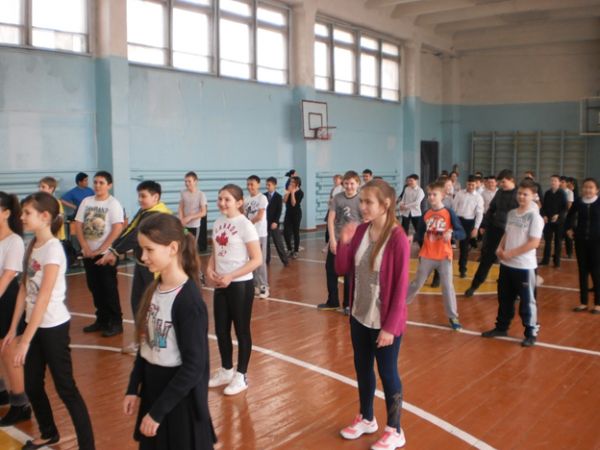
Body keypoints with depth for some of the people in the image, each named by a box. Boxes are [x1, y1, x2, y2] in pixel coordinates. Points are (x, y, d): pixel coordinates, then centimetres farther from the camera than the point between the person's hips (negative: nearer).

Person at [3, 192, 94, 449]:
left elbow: (43, 298, -23)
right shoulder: (31, 246, 5)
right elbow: (24, 289, 8)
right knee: (32, 386, 18)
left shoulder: (52, 249, -19)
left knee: (66, 389, 0)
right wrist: (13, 329, 7)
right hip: (35, 324, 8)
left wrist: (25, 340, -23)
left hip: (53, 327, -8)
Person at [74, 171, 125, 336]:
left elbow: (117, 229, -15)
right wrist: (85, 248, -6)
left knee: (109, 288, -2)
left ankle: (116, 323, 7)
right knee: (94, 287, 11)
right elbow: (78, 225, 5)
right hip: (88, 253, 5)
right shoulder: (86, 201, 7)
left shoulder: (113, 203, -7)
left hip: (105, 253, -5)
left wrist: (101, 249, -16)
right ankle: (102, 320, 23)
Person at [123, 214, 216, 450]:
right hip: (152, 391, 7)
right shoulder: (154, 290, 2)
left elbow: (193, 367, -21)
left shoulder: (188, 301, -22)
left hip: (180, 401, -7)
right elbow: (145, 345, 9)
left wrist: (158, 411, -17)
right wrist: (133, 389, 7)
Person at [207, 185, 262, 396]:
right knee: (221, 330, 15)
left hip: (240, 285, -7)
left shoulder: (245, 225, -14)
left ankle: (241, 376, 21)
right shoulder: (217, 223, 6)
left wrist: (231, 276, -20)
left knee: (242, 330, 7)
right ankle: (226, 371, 34)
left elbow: (257, 260, -17)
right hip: (220, 285, 7)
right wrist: (210, 269, -5)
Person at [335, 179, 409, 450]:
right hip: (359, 317, 6)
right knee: (362, 369, 19)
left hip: (384, 322, -6)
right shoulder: (360, 231, -1)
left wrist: (391, 326, -17)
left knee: (387, 373, 7)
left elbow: (401, 286, -18)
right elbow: (342, 270, 2)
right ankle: (366, 418, 40)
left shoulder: (398, 239, -19)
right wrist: (344, 242, -14)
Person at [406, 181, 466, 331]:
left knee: (447, 286, 0)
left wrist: (451, 233, -32)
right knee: (416, 283, 13)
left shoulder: (449, 213, -9)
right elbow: (420, 234, 8)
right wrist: (413, 238, -13)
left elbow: (462, 233, -12)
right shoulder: (426, 214, 1)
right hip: (427, 256, 3)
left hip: (444, 256, -3)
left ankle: (453, 317, 13)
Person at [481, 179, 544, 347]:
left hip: (524, 266, -6)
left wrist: (511, 253, -18)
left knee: (527, 300, 4)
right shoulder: (511, 213, 8)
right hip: (506, 264, 6)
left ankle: (531, 333, 17)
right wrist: (500, 248, 0)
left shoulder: (535, 217, -13)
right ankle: (501, 327, 30)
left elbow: (534, 243, -19)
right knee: (504, 298, 16)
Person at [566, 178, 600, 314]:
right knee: (582, 271, 9)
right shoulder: (578, 202, -2)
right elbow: (570, 215, 17)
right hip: (581, 240, 3)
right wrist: (569, 228, 6)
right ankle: (583, 302, 19)